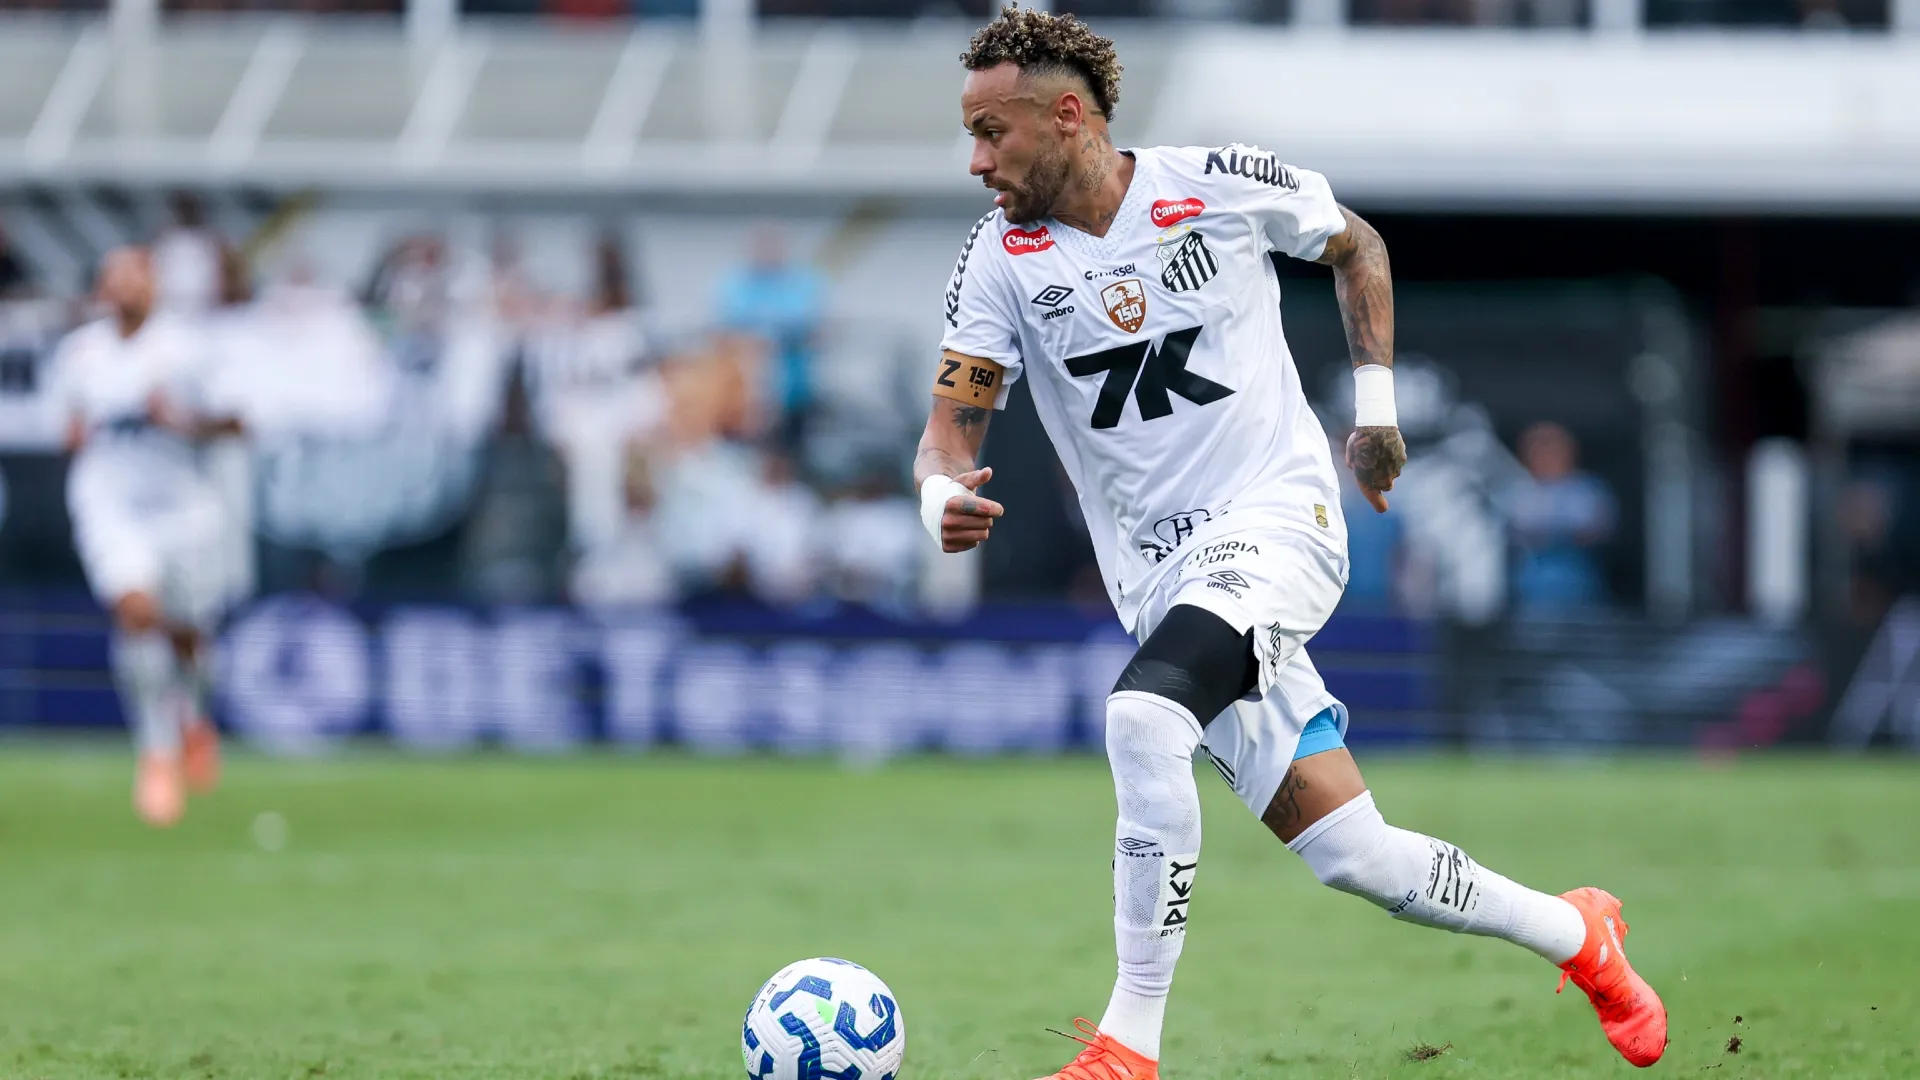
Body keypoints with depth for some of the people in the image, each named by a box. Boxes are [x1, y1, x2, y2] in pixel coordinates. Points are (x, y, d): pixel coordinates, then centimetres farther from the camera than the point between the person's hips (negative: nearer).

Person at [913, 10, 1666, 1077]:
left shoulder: (1223, 187, -5)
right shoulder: (1003, 259, 1)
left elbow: (1357, 243, 14)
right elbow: (953, 422, -3)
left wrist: (1377, 403, 8)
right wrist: (943, 495, -26)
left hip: (1277, 519, -4)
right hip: (1159, 577, 4)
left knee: (1142, 716, -32)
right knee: (1352, 856, -2)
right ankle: (1575, 932, 23)